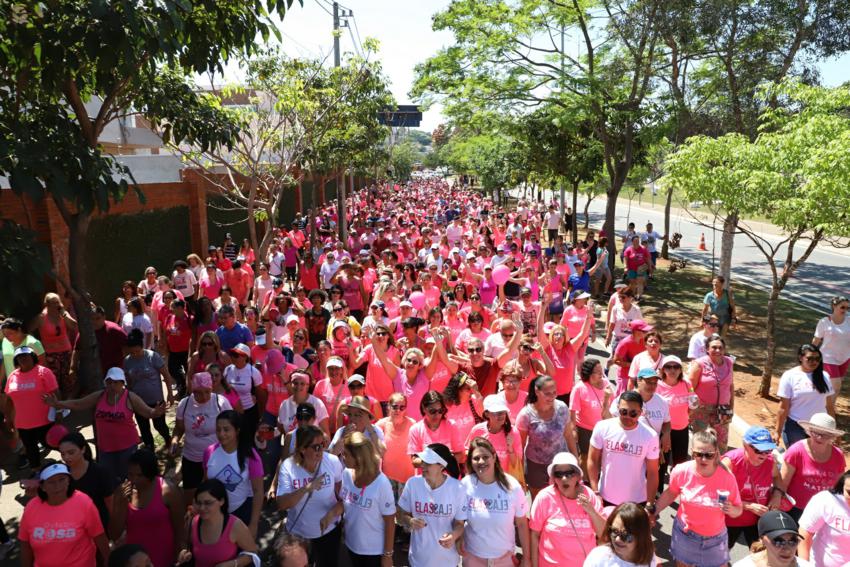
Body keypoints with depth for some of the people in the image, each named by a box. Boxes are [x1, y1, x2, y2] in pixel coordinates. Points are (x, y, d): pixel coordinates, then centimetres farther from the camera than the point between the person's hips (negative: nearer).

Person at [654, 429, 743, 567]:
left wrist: (731, 510, -28)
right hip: (684, 534, 1)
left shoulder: (727, 477, -22)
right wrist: (653, 510, -2)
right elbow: (671, 493, 2)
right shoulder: (681, 471, -20)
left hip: (715, 538, -1)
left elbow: (738, 510, -7)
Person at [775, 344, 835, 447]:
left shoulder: (824, 376, 3)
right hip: (795, 427, -3)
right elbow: (783, 407, -7)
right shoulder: (789, 376, -8)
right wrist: (778, 431, -6)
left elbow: (829, 405, 9)